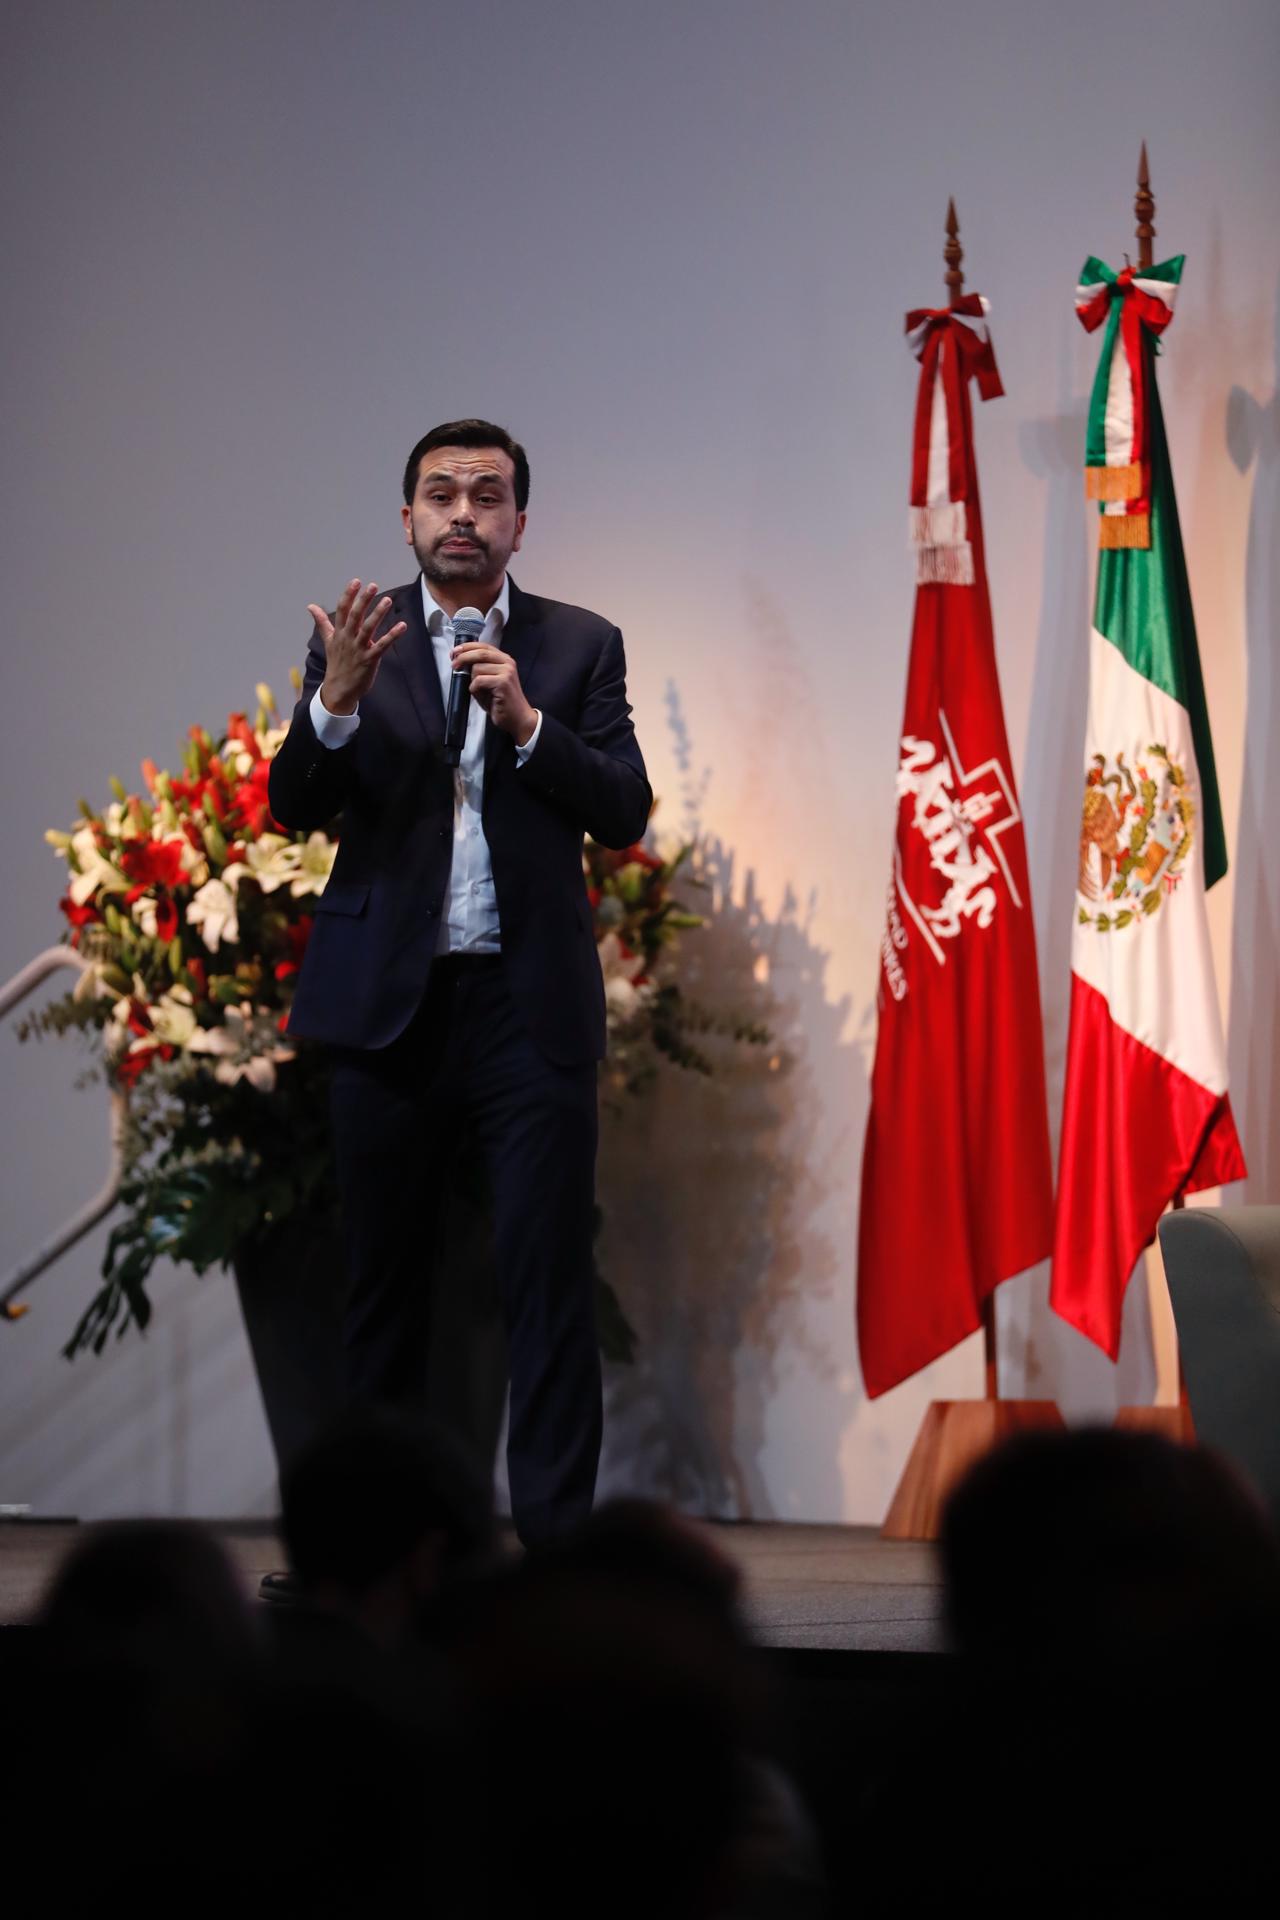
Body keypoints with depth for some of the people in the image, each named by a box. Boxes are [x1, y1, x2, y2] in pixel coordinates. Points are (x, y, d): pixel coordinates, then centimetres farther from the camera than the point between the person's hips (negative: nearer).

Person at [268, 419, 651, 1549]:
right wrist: (337, 699, -19)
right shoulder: (360, 639, 7)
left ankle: (557, 1540, -4)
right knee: (385, 1283, 8)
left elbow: (624, 814, -1)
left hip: (530, 1002, -1)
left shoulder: (580, 647, 6)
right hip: (390, 999, 1)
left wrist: (527, 721, -15)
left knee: (550, 1282, -6)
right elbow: (295, 810, -1)